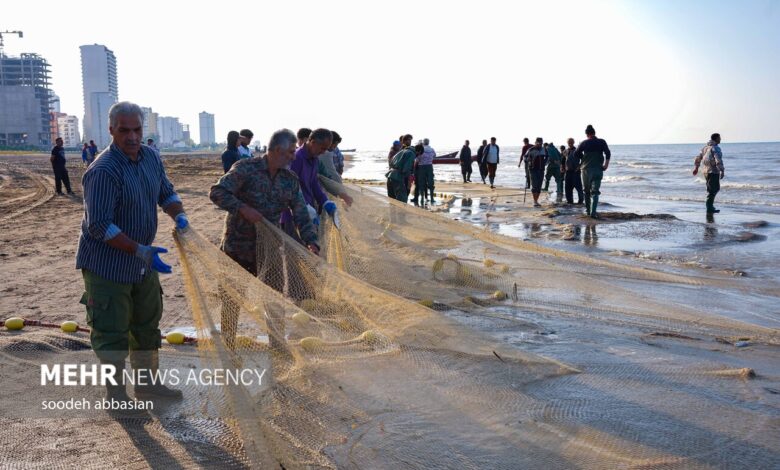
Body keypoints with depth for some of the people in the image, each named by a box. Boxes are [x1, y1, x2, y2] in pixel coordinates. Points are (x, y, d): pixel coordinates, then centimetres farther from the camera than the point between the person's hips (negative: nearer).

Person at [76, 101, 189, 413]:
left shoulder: (151, 157, 0)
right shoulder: (103, 171, -24)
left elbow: (167, 194, 13)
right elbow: (99, 226, -26)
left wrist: (179, 216, -7)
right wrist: (140, 251, -32)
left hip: (142, 261, 8)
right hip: (107, 264, -8)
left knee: (148, 324, 18)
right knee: (112, 330, 1)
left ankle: (146, 382, 35)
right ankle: (115, 394, 18)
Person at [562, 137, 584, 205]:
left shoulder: (577, 151, -3)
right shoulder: (565, 151, 11)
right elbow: (563, 160, 20)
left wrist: (579, 166, -12)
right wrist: (562, 167, 8)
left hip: (575, 171, -5)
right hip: (567, 171, 5)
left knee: (578, 186, -5)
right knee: (568, 187, 7)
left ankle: (580, 200, 0)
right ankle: (569, 200, 16)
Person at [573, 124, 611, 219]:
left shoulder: (584, 143, 1)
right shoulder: (602, 142, 1)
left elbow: (576, 154, 3)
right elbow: (608, 153, -7)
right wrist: (606, 165, -1)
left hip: (586, 169, 1)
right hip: (598, 169, -1)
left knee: (586, 191, 16)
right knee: (595, 191, -3)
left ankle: (588, 210, 23)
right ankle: (593, 212, -15)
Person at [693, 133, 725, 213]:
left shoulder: (705, 147, 11)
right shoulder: (716, 148, -14)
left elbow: (697, 158, 19)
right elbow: (718, 161, -25)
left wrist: (696, 167, 31)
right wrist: (722, 171, -24)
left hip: (706, 171, 8)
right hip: (713, 172, -8)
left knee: (716, 188, 19)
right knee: (712, 190, -3)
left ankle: (710, 206, 20)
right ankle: (709, 209, 0)